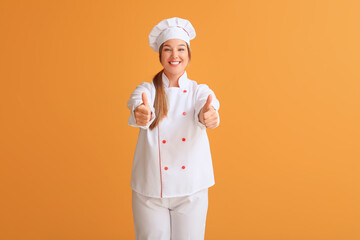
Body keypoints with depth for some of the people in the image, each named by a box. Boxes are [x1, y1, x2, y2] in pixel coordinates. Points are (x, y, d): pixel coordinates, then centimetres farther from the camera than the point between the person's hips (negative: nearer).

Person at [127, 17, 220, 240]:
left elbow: (206, 107, -21)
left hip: (192, 191, 1)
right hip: (149, 190, 0)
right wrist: (140, 114, -47)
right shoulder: (147, 90, 0)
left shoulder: (199, 90, 2)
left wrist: (208, 114, -46)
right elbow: (138, 106, -23)